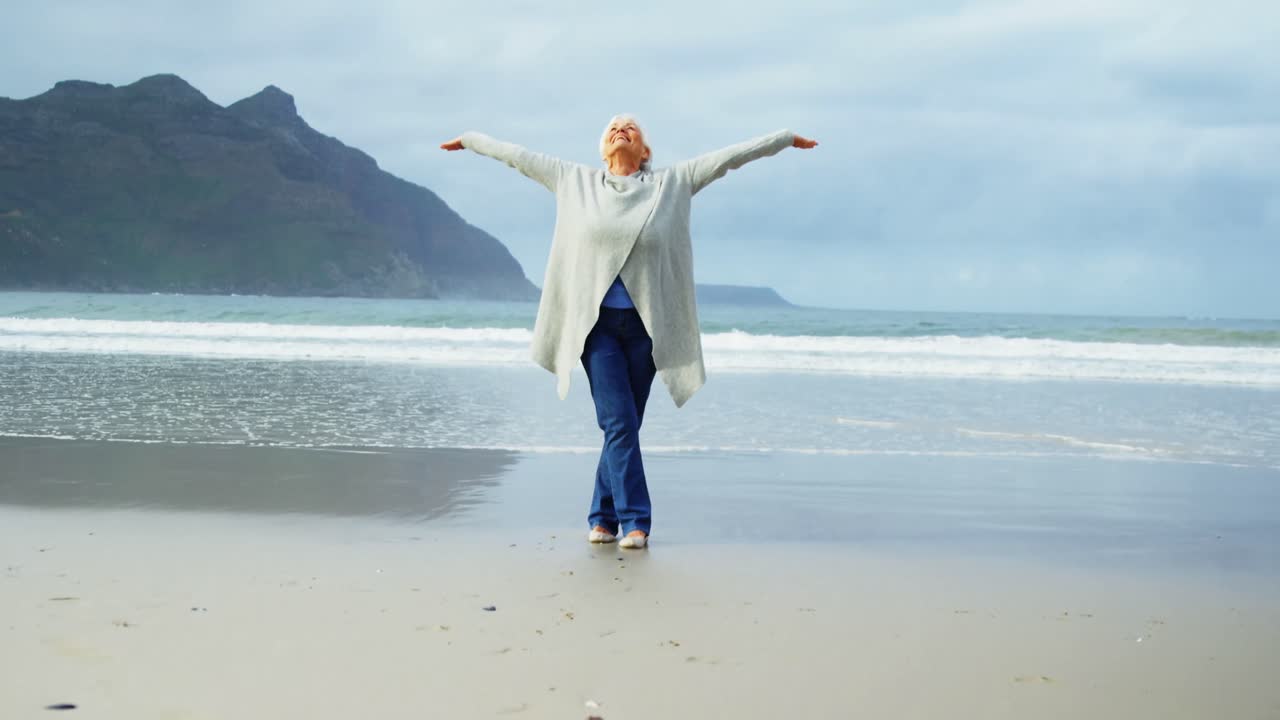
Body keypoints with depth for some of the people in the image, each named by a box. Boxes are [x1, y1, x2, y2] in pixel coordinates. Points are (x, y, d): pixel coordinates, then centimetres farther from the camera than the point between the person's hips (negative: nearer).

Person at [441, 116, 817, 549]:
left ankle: (603, 515, 18)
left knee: (623, 425, 6)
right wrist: (469, 140, 21)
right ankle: (634, 519, -6)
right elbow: (518, 156, 16)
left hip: (646, 323, 1)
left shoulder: (671, 184, 6)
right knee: (618, 423, -9)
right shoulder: (575, 182, 8)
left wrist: (787, 138, 10)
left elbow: (729, 156, 7)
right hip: (595, 321, -1)